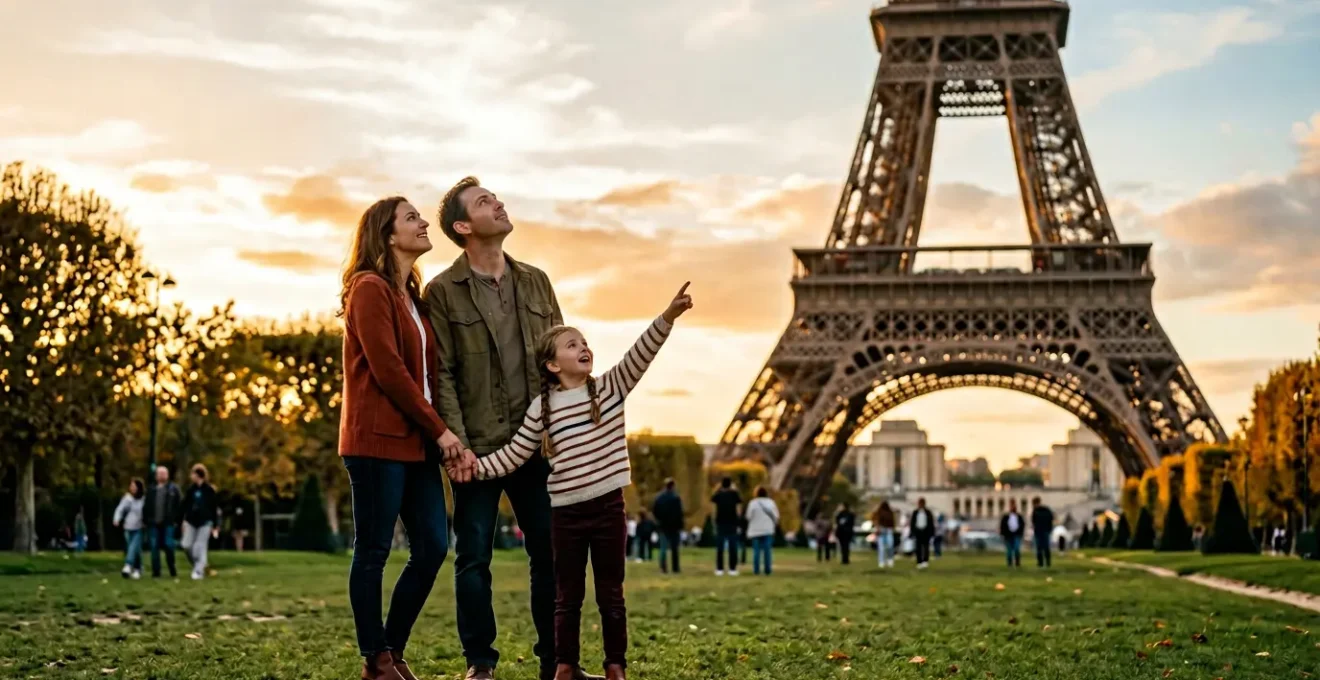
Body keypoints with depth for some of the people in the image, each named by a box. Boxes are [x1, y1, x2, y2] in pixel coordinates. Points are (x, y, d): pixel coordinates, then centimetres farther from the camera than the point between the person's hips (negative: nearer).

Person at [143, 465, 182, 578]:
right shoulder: (151, 489, 9)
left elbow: (180, 505, -3)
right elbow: (146, 506, 11)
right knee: (154, 547, 4)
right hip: (154, 523, 3)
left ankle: (172, 571, 11)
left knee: (169, 546, -3)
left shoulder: (173, 489, 1)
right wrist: (146, 519, 4)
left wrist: (177, 519, -8)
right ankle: (156, 572, 9)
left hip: (168, 523, -3)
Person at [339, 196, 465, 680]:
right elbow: (388, 369, -15)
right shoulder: (369, 288, -8)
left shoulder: (412, 295, 19)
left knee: (433, 546, 5)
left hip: (416, 441, 8)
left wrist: (439, 430, 2)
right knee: (373, 550, -1)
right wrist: (439, 428, -11)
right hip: (378, 439, -8)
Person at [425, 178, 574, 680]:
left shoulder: (535, 281, 12)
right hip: (478, 447, -4)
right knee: (473, 557, 3)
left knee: (550, 552, 5)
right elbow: (442, 375, -6)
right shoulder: (442, 292, -2)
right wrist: (457, 444, -14)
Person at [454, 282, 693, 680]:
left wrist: (668, 316, -24)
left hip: (608, 506, 0)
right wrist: (479, 466, -11)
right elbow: (515, 454, 3)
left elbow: (639, 355, -12)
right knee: (567, 596, 9)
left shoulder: (611, 387, 1)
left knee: (611, 594, 8)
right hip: (565, 512, 0)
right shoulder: (542, 407, 0)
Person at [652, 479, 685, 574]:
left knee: (663, 548, 6)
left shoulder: (659, 497, 0)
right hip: (674, 525, -3)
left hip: (663, 525, 3)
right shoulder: (675, 497, -12)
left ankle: (663, 568, -6)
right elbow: (679, 512, -14)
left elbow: (654, 510, 2)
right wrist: (680, 525, -8)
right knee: (674, 548, 5)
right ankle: (675, 568, 4)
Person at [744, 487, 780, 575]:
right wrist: (774, 524, 19)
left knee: (756, 550, 1)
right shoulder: (771, 502, 1)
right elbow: (776, 516, 1)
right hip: (768, 530, 1)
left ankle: (756, 570, -3)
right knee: (767, 550, 2)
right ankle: (767, 570, -2)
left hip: (755, 530, -1)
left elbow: (749, 516, -5)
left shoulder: (753, 503, -7)